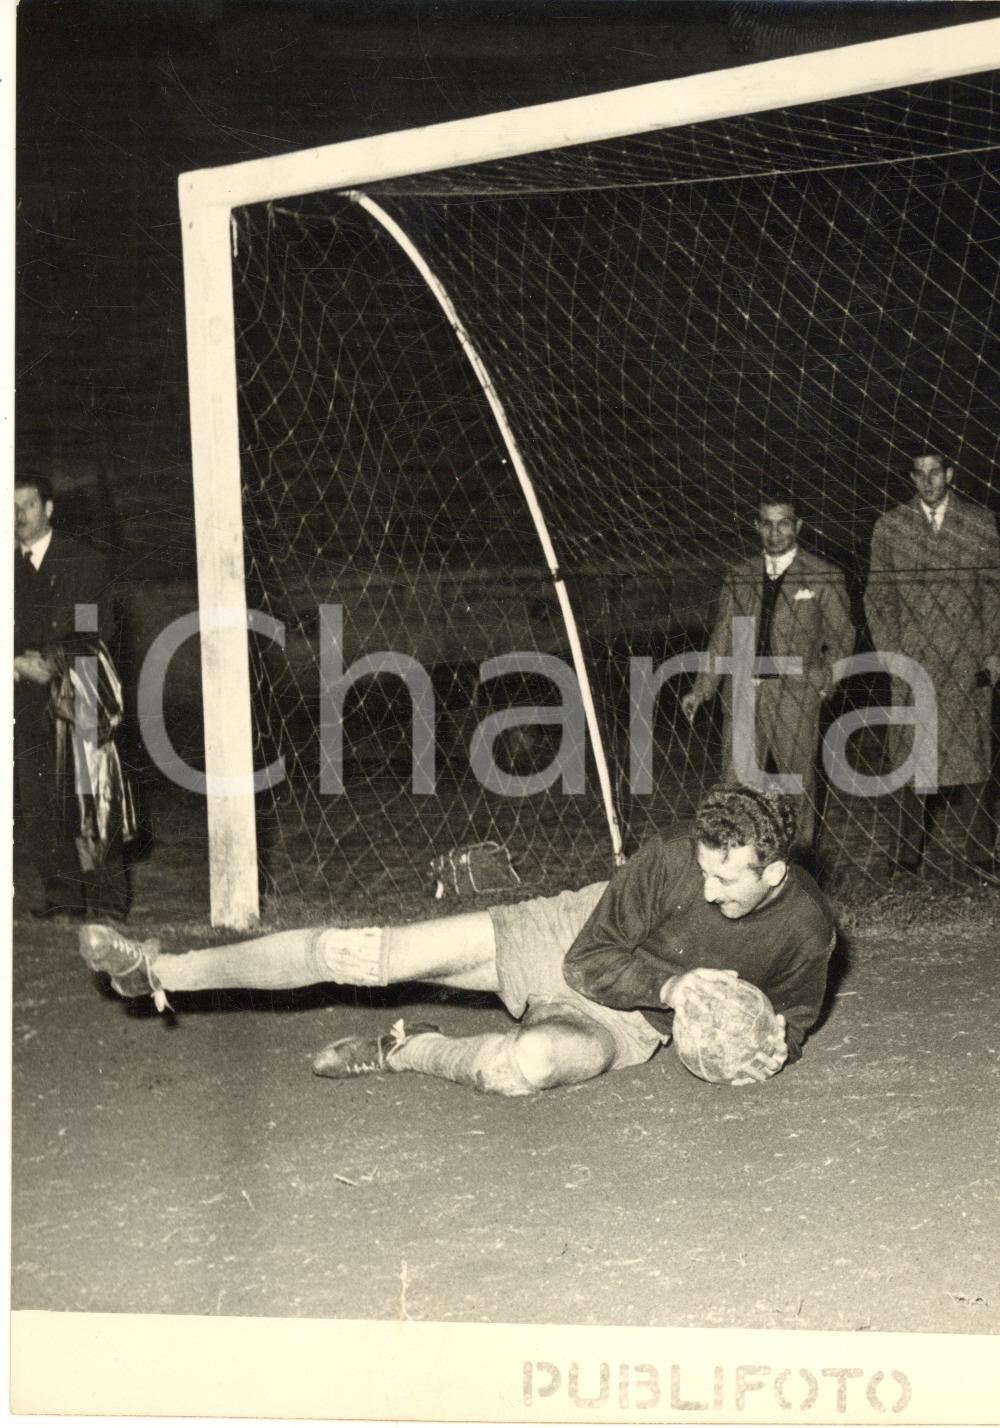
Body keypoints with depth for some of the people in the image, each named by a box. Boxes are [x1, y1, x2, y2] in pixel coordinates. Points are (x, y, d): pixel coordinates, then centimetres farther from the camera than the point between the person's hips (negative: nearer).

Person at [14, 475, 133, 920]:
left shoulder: (84, 562, 6)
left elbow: (96, 628, 0)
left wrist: (52, 662, -13)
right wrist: (20, 664, -10)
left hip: (78, 690, -3)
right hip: (27, 700, 3)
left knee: (89, 795, -8)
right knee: (36, 801, -1)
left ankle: (107, 900, -3)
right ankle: (61, 897, 5)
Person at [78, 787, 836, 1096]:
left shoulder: (808, 930, -18)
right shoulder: (673, 859, -21)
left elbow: (793, 1010, 4)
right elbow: (592, 958, -14)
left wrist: (775, 1050, -19)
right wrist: (669, 983, -30)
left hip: (622, 1024, -1)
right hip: (567, 937, 1)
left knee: (528, 1062, -41)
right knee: (365, 951, -9)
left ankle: (408, 1053, -6)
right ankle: (160, 970, 2)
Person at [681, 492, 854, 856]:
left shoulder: (824, 577, -1)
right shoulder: (739, 576, 10)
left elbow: (841, 640, 5)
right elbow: (722, 637, 14)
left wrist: (820, 683, -7)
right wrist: (701, 689, 8)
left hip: (795, 695, -3)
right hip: (742, 693, 3)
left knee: (799, 781, 7)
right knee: (738, 783, 2)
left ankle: (803, 853, 23)